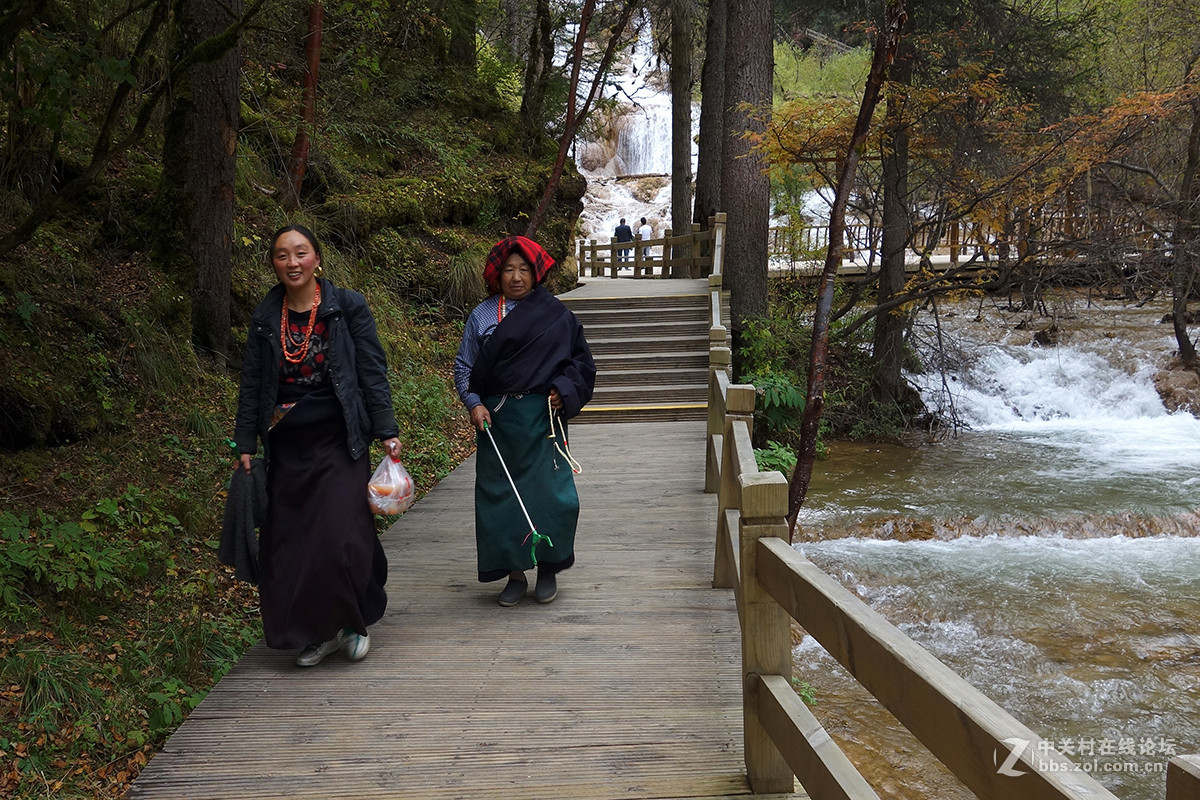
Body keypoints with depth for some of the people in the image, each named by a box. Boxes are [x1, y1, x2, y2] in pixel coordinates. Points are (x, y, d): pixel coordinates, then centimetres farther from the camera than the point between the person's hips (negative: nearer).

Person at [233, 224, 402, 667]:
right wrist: (245, 444, 7)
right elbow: (251, 385, 11)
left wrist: (386, 431, -7)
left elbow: (373, 372, -2)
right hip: (287, 448, 4)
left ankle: (352, 622, 14)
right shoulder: (265, 318, 7)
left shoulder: (348, 307, -2)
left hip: (338, 443, -3)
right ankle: (316, 632, 18)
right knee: (288, 543, 4)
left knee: (340, 538, -9)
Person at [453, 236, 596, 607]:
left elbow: (580, 361, 10)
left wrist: (563, 390, -6)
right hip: (495, 420, 1)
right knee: (499, 493, 3)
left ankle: (548, 569, 15)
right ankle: (514, 573, 16)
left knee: (551, 492, -5)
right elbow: (464, 367, 7)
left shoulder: (555, 314, 5)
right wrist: (474, 404, -8)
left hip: (542, 418, -1)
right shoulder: (481, 316, 7)